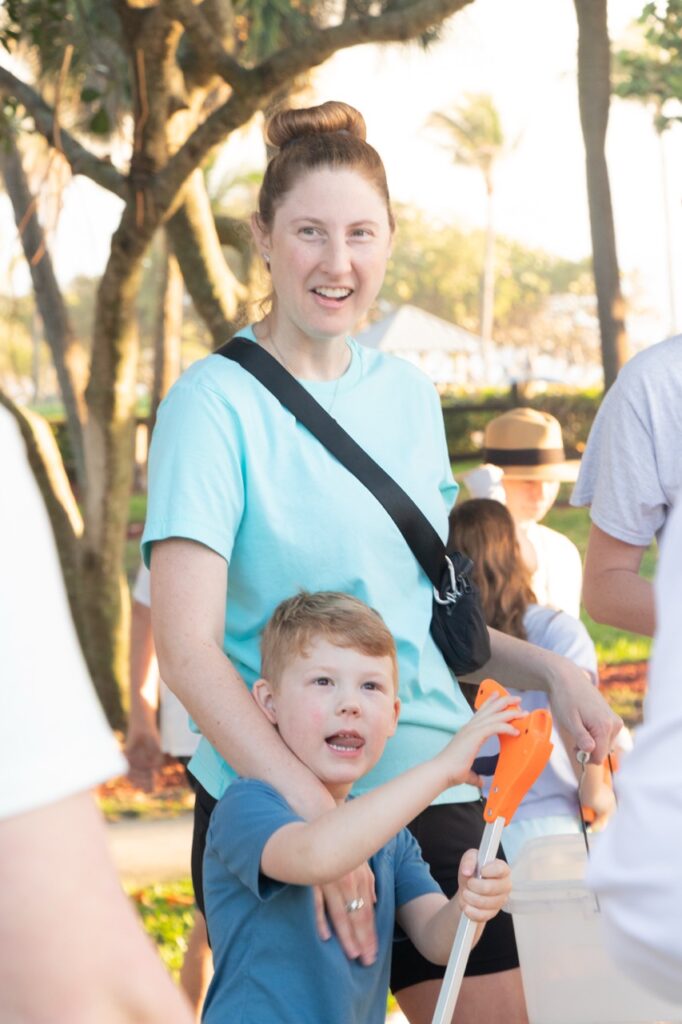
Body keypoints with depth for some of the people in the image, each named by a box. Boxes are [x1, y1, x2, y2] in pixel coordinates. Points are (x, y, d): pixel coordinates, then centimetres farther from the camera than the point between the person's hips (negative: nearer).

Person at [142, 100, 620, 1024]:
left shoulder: (409, 395, 10)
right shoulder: (216, 403, -9)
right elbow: (187, 646, -17)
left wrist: (547, 671, 4)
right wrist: (316, 810, -27)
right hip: (277, 802, -5)